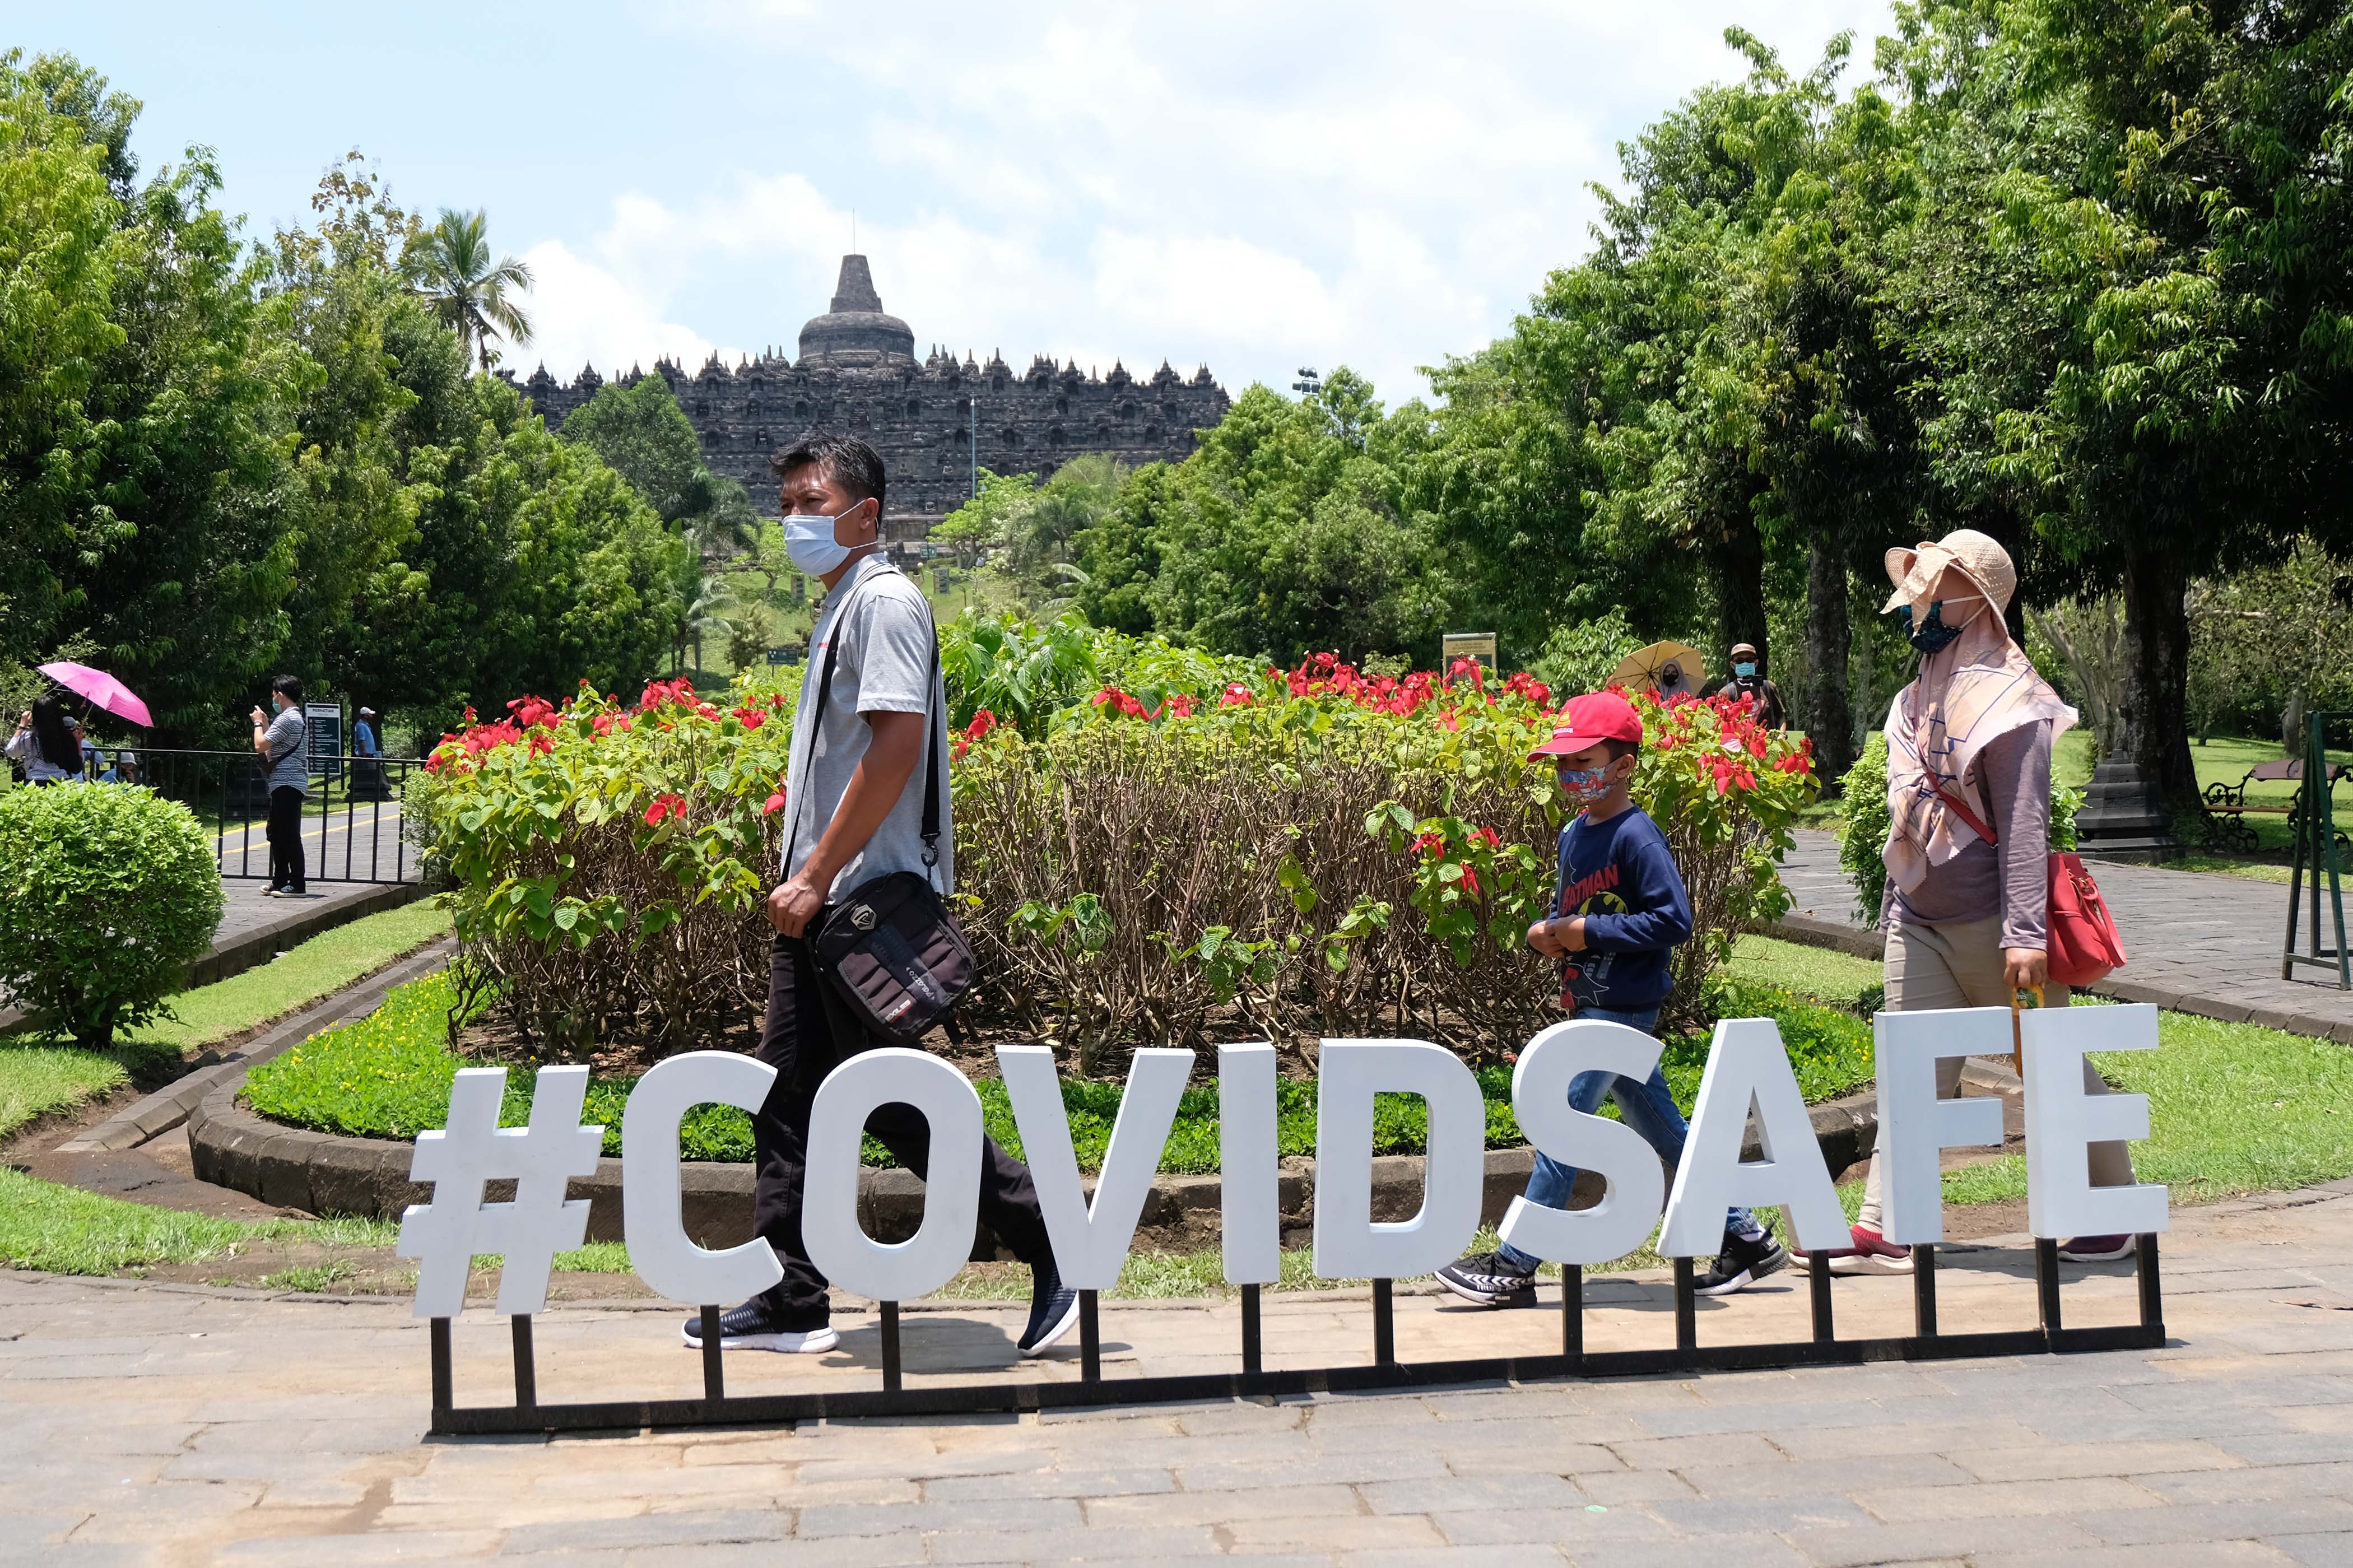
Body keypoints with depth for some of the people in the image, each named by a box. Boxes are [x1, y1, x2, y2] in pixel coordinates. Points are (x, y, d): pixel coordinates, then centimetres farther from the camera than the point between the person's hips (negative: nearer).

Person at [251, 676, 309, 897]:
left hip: (287, 784, -11)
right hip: (285, 785, 11)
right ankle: (280, 881, 20)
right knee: (277, 833, 15)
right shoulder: (295, 717, 20)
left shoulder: (287, 719, -14)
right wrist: (265, 723, 21)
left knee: (289, 835, -9)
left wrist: (258, 723, -1)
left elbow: (260, 745, -17)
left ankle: (298, 885, -9)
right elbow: (273, 749, 23)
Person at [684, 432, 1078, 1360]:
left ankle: (1054, 1245, 3)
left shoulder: (885, 601, -11)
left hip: (866, 899, -10)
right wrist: (803, 879, 17)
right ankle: (792, 1301, 14)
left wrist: (816, 877, -20)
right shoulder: (841, 608, 18)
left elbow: (896, 746, -21)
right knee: (788, 1095, 9)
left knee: (885, 1097, -7)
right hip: (822, 901, 10)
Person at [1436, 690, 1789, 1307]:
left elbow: (1674, 921, -21)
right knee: (1661, 1128, 14)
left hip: (1621, 1007, -9)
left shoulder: (1636, 836, -16)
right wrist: (1548, 931, 2)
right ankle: (1745, 1238, 22)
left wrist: (1590, 932, -20)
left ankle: (1513, 1268, -2)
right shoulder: (1574, 834, 11)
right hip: (1593, 1005, 9)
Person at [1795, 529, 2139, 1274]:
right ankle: (1886, 1228, 1)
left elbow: (2024, 823, -19)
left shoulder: (2006, 700, -13)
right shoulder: (1920, 695, 11)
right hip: (1920, 924, 7)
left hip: (1990, 925, -7)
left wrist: (2026, 933, -24)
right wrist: (1896, 905, 19)